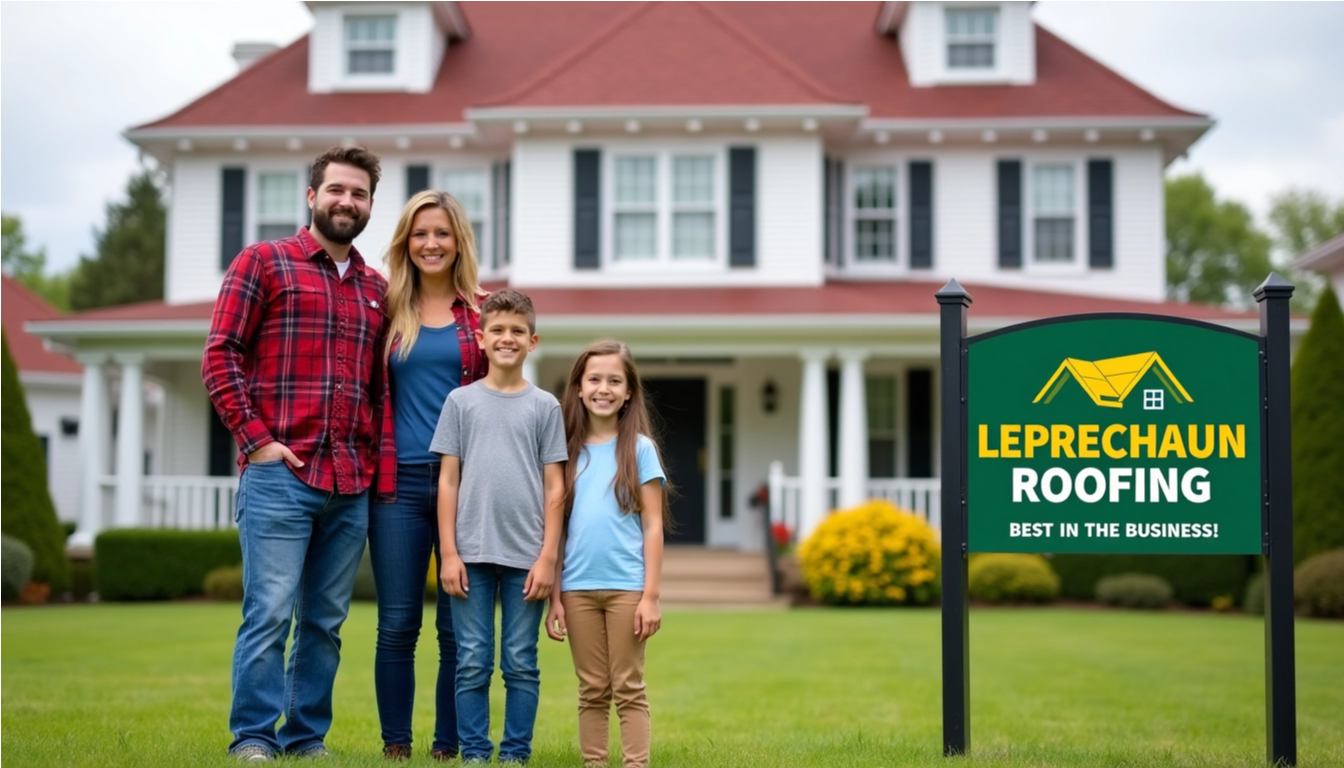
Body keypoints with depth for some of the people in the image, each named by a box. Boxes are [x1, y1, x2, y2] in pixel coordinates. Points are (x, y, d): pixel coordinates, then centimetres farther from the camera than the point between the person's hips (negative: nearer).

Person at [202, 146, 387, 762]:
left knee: (326, 621, 8)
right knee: (270, 612, -6)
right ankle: (253, 740, 3)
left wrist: (373, 456, 9)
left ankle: (308, 738, 17)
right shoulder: (263, 263, 4)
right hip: (279, 476, -5)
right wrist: (257, 439, -10)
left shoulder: (377, 289, 18)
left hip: (352, 485, 5)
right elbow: (220, 355, -2)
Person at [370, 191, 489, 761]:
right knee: (397, 624, 2)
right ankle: (395, 745, 13)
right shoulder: (387, 310, 8)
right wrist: (378, 472, 0)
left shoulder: (483, 312, 6)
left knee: (457, 626, 4)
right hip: (400, 482, 1)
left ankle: (448, 747, 14)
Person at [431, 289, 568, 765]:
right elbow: (448, 480, 6)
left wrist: (548, 556, -2)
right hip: (472, 554, 0)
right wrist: (449, 553, -1)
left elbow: (554, 487, 5)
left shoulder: (545, 406, 6)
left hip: (526, 556, 0)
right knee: (472, 663, 3)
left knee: (521, 664, 4)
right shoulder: (461, 401, 7)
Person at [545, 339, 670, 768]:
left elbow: (653, 526, -1)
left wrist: (650, 595, -7)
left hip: (626, 587, -3)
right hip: (578, 588, 3)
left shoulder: (639, 449, 1)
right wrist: (555, 596, 5)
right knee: (592, 691, 9)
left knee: (629, 689, 2)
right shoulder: (569, 451, 8)